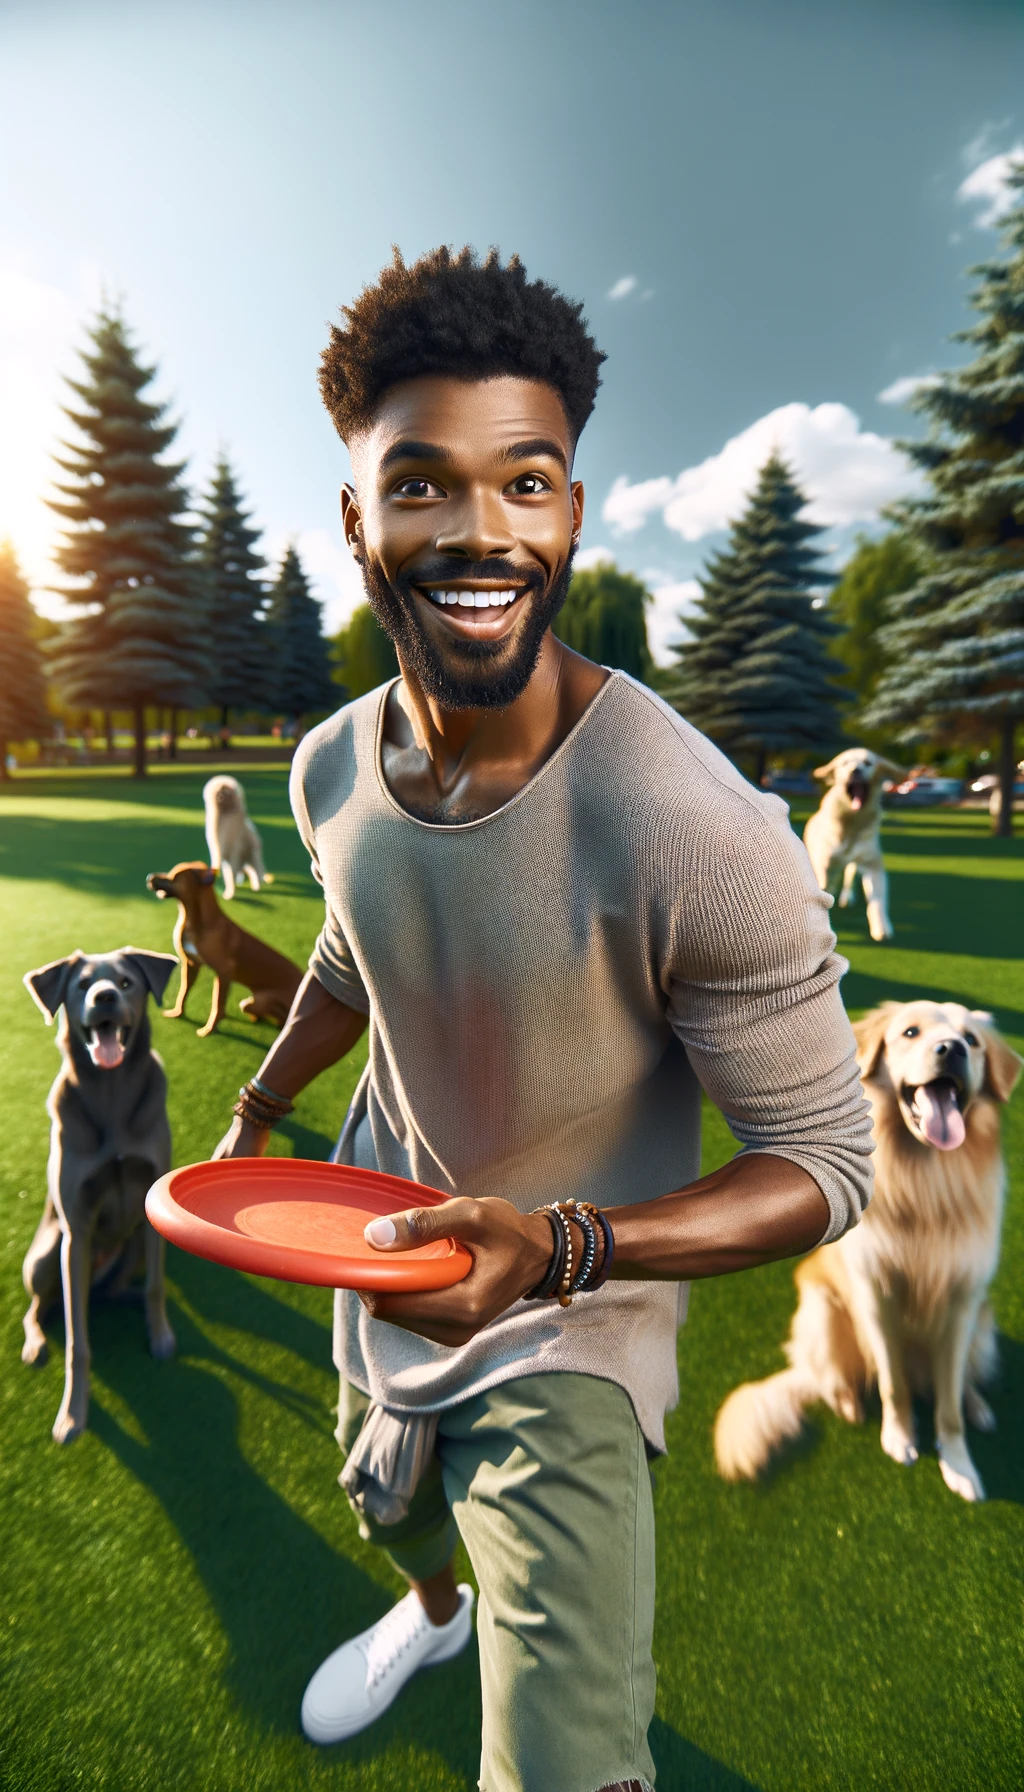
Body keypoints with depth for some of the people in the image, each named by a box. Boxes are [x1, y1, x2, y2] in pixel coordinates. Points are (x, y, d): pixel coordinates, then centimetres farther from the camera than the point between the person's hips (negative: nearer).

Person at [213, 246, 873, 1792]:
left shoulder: (703, 836, -34)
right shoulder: (332, 769, -13)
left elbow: (825, 1163, -24)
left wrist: (559, 1246, -38)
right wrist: (255, 1116, 14)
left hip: (567, 1339, -6)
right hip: (383, 1264, 6)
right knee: (390, 1507, 35)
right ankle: (430, 1609, 73)